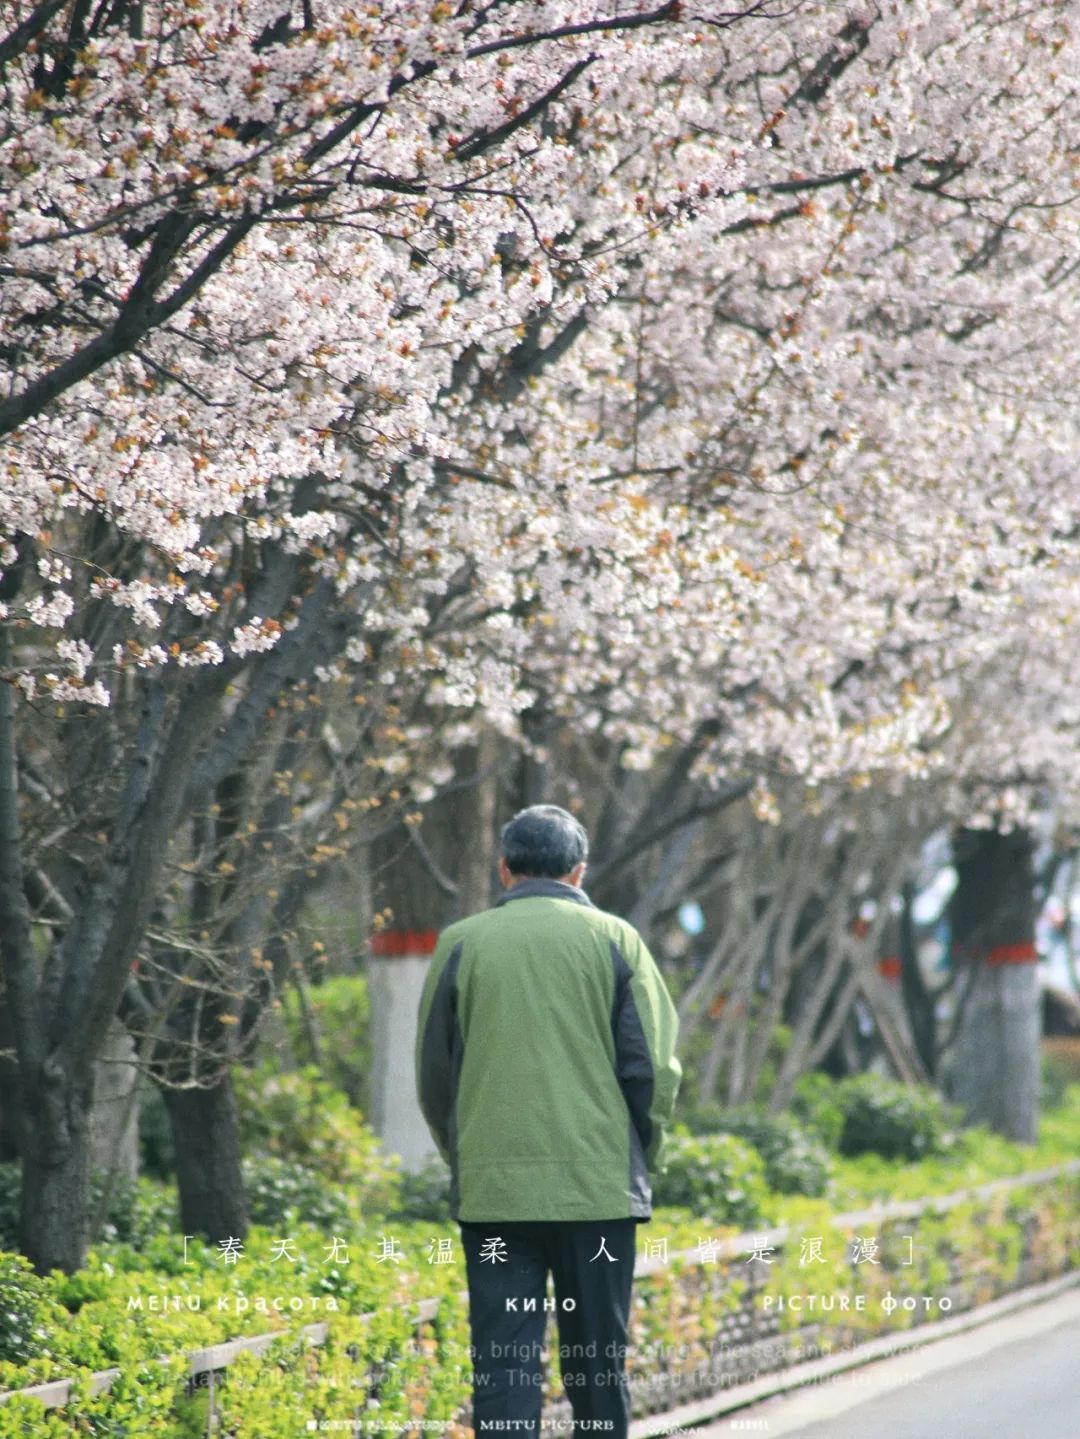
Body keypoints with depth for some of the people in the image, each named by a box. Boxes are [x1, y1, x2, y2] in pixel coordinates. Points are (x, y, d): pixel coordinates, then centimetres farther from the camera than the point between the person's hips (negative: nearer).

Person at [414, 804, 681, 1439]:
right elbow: (653, 1066, 0)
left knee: (503, 1364, 1)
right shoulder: (614, 939, 3)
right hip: (598, 1188, 0)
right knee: (598, 1365, 8)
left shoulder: (462, 943, 5)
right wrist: (641, 1161, 13)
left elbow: (434, 1076, 8)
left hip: (492, 1190, 0)